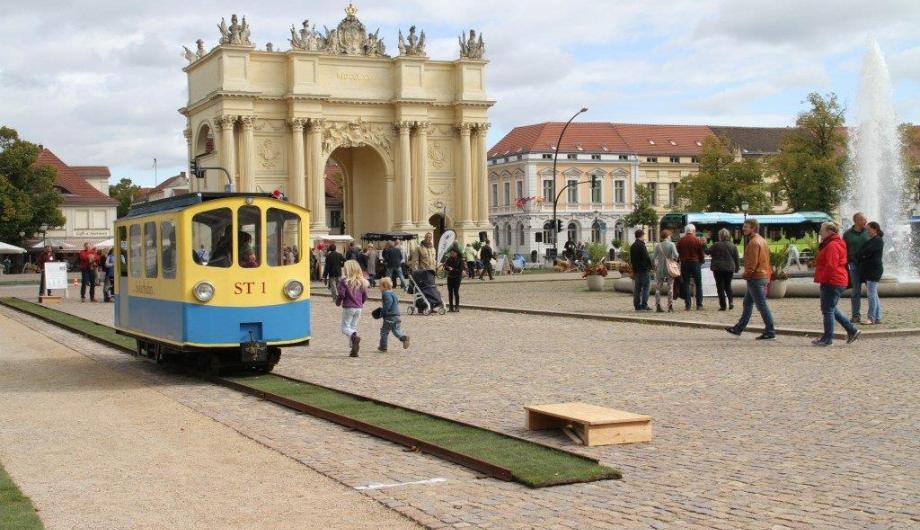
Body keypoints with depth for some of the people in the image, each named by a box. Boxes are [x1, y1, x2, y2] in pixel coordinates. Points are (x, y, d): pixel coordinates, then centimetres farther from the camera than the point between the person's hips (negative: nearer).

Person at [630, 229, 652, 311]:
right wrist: (650, 266, -6)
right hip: (644, 269, -8)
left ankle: (637, 305, 10)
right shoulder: (641, 245, -13)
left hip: (636, 270, 8)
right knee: (645, 287, -5)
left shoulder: (633, 246, 13)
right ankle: (644, 305, -9)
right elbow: (646, 258, -16)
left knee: (637, 288, 9)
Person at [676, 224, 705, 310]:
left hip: (684, 263, 2)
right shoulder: (697, 240, -7)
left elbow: (678, 253, 4)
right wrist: (702, 260, 16)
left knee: (686, 285, 6)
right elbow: (701, 253, -2)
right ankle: (699, 305, 2)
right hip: (695, 263, -2)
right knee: (698, 285, 6)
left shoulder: (680, 241, 1)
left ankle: (687, 305, 2)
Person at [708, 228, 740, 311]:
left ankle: (723, 305, -1)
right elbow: (737, 258, 5)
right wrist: (737, 268, 16)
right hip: (729, 269, 3)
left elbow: (708, 252, 4)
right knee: (728, 286, 19)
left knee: (720, 287, 2)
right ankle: (731, 301, 2)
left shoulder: (716, 245, -9)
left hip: (718, 269, -3)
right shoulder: (733, 246, 2)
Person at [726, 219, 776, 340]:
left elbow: (752, 262, -22)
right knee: (747, 304, 17)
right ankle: (739, 328, 25)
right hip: (763, 276, 11)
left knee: (762, 305, -6)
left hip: (755, 278, -11)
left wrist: (747, 274, -9)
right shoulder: (762, 240, 15)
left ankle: (770, 332, -4)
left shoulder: (754, 243, -17)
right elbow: (765, 260, 19)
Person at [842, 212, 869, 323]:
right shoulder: (848, 234, 3)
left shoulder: (868, 232, 3)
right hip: (854, 265, 0)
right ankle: (855, 315, 10)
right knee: (856, 291, 5)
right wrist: (845, 265, -1)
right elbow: (844, 251, 5)